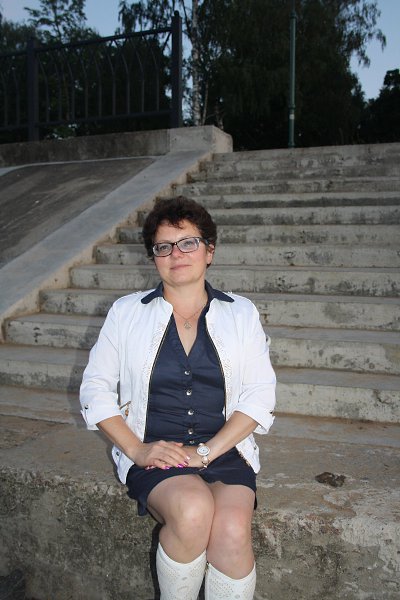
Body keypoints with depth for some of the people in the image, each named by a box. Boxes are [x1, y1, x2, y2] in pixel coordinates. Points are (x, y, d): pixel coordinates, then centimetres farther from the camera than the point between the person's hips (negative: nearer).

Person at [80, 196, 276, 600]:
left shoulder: (241, 314, 8)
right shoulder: (126, 313, 7)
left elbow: (260, 395, 1)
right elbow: (96, 388, 5)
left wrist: (206, 452, -11)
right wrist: (135, 450, -9)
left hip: (224, 448, 1)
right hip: (152, 451, 0)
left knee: (232, 531, -27)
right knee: (193, 510, -30)